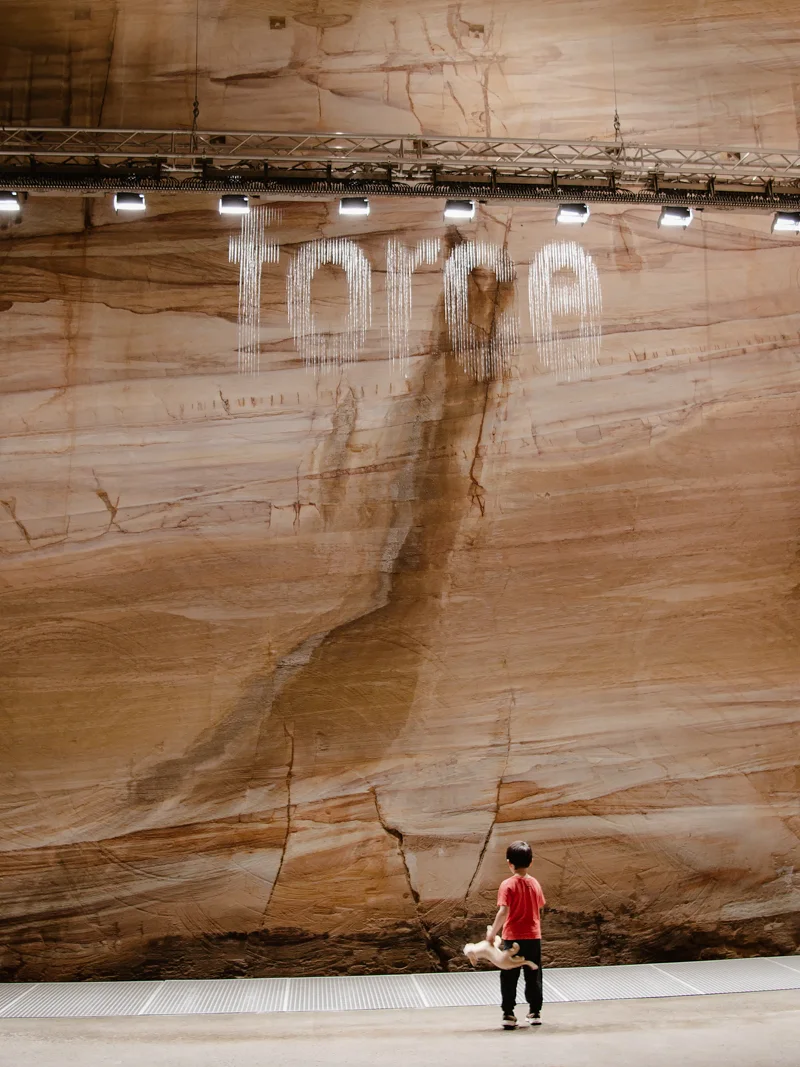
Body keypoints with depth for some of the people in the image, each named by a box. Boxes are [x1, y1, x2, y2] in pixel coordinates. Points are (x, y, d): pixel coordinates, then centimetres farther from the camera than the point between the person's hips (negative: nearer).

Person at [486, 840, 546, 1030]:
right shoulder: (535, 883, 1)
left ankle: (508, 1014, 3)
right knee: (533, 976, 15)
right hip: (534, 937, 4)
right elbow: (540, 907, 10)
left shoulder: (508, 885, -14)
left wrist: (492, 932, -14)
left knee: (509, 977, 5)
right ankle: (535, 1012, 21)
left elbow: (503, 912, -22)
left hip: (513, 937, -4)